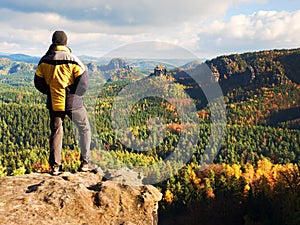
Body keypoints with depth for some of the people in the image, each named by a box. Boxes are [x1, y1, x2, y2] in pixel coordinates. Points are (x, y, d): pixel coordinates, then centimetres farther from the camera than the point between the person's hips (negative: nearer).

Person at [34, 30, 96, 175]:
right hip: (73, 103, -3)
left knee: (56, 132, 13)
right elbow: (84, 83, -14)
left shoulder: (44, 61, -1)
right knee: (84, 130, 13)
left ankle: (55, 166, 14)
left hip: (54, 103, 4)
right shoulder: (73, 60, -14)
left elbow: (38, 83, 5)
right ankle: (85, 163, 16)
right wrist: (77, 94, 6)